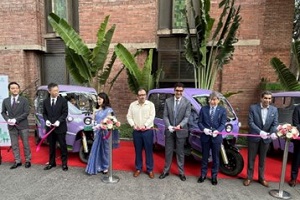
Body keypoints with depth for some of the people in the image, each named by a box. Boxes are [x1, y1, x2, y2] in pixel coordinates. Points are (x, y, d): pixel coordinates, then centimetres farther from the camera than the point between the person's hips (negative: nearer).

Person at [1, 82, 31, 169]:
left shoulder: (24, 100, -3)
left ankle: (27, 160, 16)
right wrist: (7, 119, -8)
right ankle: (17, 161, 19)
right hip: (11, 127, 3)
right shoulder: (5, 101, 7)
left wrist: (16, 120, -17)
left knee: (26, 144, 5)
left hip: (22, 126, -3)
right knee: (14, 145, 9)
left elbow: (26, 112, -9)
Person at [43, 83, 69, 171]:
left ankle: (64, 163, 15)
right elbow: (44, 113, 12)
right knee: (51, 146, 14)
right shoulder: (45, 101, 7)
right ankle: (51, 163, 27)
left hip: (60, 127, -3)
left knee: (63, 146, 4)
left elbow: (65, 113, -7)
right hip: (50, 127, 4)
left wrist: (59, 121, -19)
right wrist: (46, 120, -7)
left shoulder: (63, 100, -5)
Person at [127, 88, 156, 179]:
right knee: (138, 151, 11)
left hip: (148, 131, -2)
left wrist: (145, 125, -19)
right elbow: (129, 117, 4)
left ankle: (150, 169, 17)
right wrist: (133, 125, -11)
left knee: (149, 151, 4)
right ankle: (138, 168, 25)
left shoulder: (150, 104, 0)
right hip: (136, 131, 2)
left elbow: (152, 117, -9)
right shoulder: (132, 105, 7)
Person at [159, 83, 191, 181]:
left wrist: (180, 126, -25)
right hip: (169, 131, 2)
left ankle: (181, 172, 26)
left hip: (181, 131, -1)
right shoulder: (168, 101, 0)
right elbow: (165, 116, -2)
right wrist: (169, 126, -17)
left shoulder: (187, 102, -5)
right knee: (168, 151, 13)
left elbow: (187, 117, -9)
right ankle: (166, 171, 28)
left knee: (180, 152, 11)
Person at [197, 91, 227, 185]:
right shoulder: (203, 109, 3)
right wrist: (204, 129, -17)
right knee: (204, 156, 13)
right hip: (205, 137, 1)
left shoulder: (222, 110, 1)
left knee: (215, 157, 11)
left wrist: (217, 131, -23)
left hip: (216, 137, 0)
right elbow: (199, 122, 1)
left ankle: (214, 176, 27)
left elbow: (223, 124, -5)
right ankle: (203, 174, 28)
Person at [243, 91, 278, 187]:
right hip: (254, 137, -2)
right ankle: (249, 177, 23)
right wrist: (260, 132, -26)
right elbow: (251, 123, -13)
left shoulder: (274, 110, 0)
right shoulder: (253, 108, -9)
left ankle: (261, 178, 31)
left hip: (266, 138, 3)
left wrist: (273, 133, -23)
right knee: (251, 159, 9)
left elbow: (275, 124, -3)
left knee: (262, 159, 16)